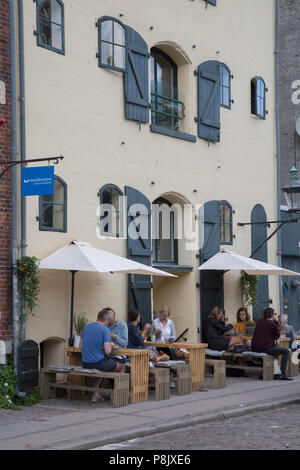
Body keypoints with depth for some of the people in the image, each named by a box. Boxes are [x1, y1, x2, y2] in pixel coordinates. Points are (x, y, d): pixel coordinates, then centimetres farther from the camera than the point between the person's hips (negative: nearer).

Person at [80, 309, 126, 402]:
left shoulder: (86, 327, 7)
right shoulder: (105, 329, -12)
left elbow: (81, 346, 15)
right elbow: (108, 351, -18)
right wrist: (110, 345, 5)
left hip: (85, 365, 6)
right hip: (98, 363, -6)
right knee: (122, 367, 19)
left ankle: (96, 394, 29)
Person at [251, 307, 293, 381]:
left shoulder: (259, 321, 13)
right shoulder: (272, 324, -8)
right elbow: (278, 334, 9)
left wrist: (275, 338, 18)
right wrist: (276, 322, 9)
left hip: (255, 348, 8)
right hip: (265, 348, -8)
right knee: (286, 351, 2)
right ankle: (283, 374, -4)